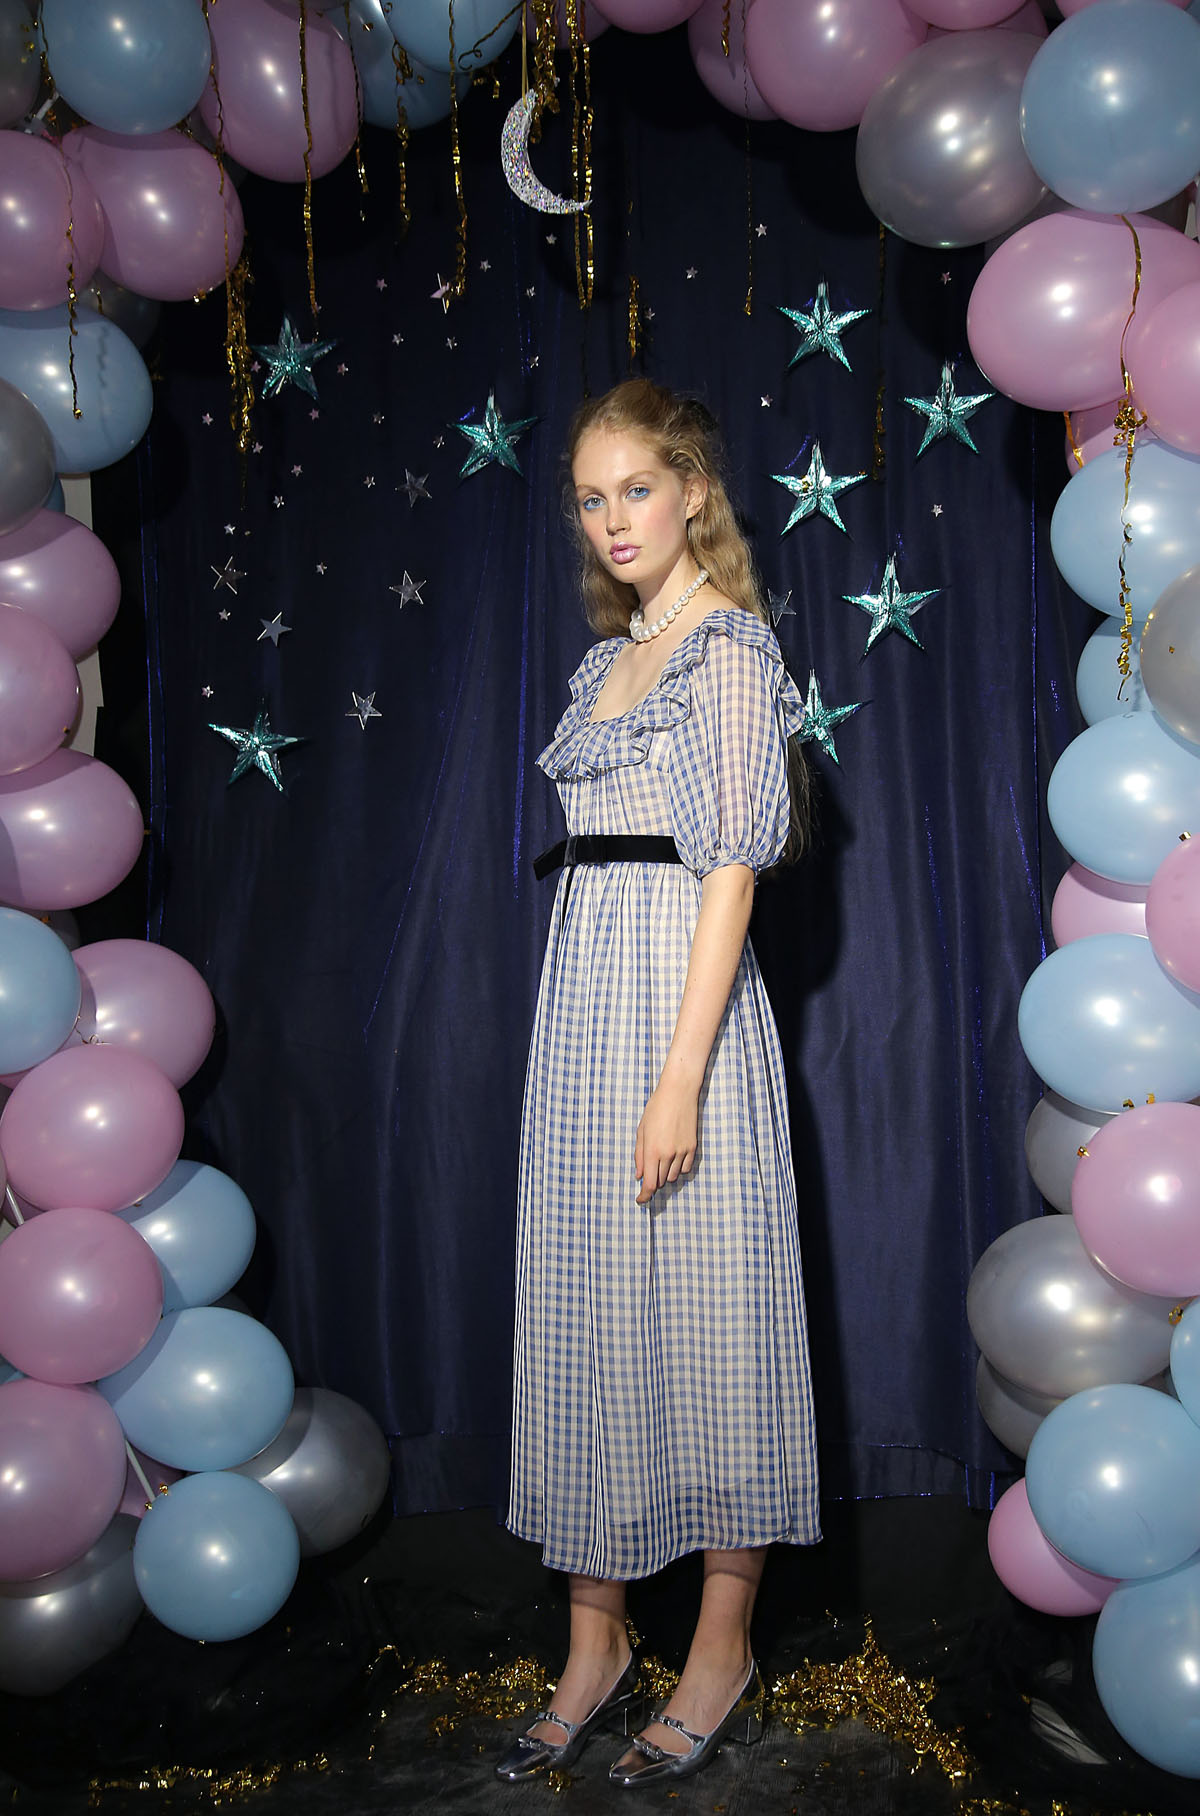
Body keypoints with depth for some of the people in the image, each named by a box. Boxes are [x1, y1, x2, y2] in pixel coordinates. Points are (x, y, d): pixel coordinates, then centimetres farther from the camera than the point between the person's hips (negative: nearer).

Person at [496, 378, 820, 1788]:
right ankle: (596, 1652, 20)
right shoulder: (609, 662, 17)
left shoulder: (732, 648, -6)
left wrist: (681, 1080, -19)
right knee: (584, 1318, 9)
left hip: (680, 1001, -8)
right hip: (580, 1001, 8)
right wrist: (597, 1054, 16)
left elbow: (730, 870, -13)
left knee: (700, 1316, 0)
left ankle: (721, 1662, 15)